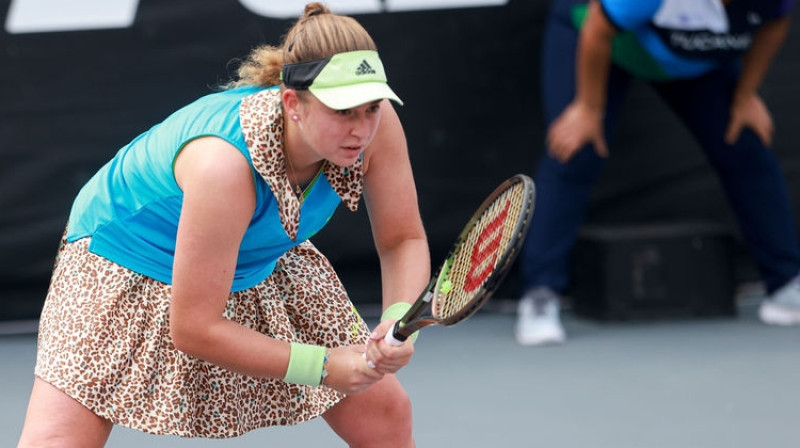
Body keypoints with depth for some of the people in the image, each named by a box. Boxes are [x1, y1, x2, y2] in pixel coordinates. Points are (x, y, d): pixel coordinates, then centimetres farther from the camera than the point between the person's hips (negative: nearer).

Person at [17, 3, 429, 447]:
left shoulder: (374, 125, -27)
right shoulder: (224, 165, -43)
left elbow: (404, 239, -12)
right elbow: (193, 329, -36)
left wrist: (398, 323, -32)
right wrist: (322, 365, -34)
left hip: (259, 268, 6)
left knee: (386, 411, 3)